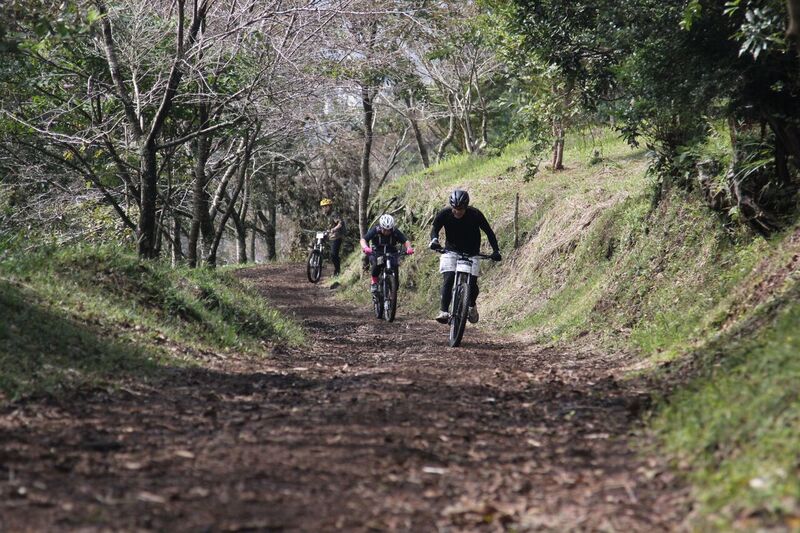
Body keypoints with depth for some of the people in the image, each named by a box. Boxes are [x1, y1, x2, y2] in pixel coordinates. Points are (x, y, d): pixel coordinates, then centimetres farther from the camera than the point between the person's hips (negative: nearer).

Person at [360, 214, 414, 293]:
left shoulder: (395, 232, -14)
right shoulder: (375, 230, -19)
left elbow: (405, 241, -17)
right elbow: (363, 240, -26)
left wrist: (409, 248, -40)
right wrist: (365, 248, -48)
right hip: (377, 253, -2)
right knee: (376, 264, -33)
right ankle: (374, 282, -7)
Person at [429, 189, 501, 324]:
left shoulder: (475, 215, -19)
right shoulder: (444, 214, -17)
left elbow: (489, 232, -13)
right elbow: (435, 229, -17)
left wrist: (496, 250, -24)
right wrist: (434, 240, -40)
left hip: (471, 253, 0)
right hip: (451, 251, 0)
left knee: (472, 283, -12)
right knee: (448, 280, -21)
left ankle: (472, 306, 17)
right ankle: (443, 311, -23)